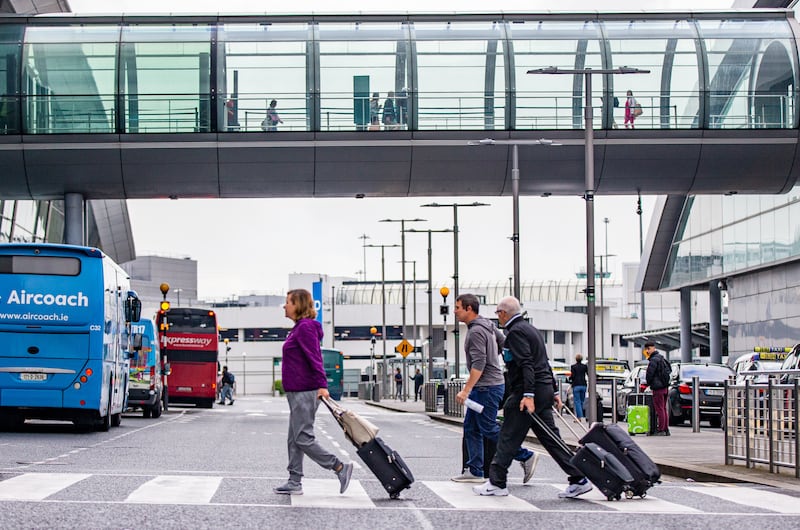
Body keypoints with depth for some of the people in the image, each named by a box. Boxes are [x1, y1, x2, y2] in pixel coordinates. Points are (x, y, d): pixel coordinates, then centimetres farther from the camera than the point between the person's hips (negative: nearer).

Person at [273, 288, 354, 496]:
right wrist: (319, 385, 20)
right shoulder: (299, 327, 17)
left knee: (303, 439, -9)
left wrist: (322, 385, -27)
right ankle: (294, 482, 13)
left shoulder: (306, 327, -14)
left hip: (305, 393, -11)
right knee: (294, 440, 11)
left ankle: (340, 467, -4)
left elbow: (315, 358, -22)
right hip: (298, 393, 11)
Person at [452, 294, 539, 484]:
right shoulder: (487, 324, 11)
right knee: (471, 428, 9)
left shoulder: (476, 331, -18)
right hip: (483, 388, 10)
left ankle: (525, 456, 1)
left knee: (489, 429, -6)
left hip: (487, 388, -10)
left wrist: (466, 390, -27)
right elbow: (503, 344, 21)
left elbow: (479, 364, -25)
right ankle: (474, 471, 10)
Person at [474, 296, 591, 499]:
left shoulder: (515, 332, -10)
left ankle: (497, 483, 1)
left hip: (528, 391, -10)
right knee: (549, 437, 8)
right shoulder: (530, 329, 21)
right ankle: (579, 479, 4)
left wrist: (528, 395, -27)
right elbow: (543, 362, 23)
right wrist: (552, 391, 25)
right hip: (544, 390, 10)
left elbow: (526, 364, -21)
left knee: (508, 438, -3)